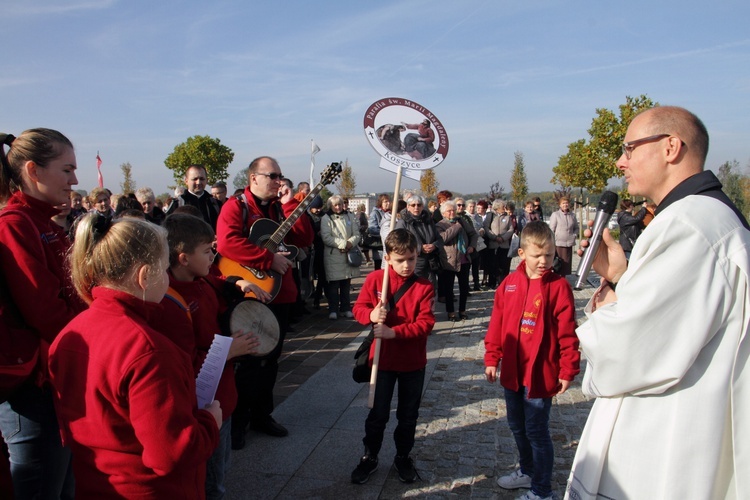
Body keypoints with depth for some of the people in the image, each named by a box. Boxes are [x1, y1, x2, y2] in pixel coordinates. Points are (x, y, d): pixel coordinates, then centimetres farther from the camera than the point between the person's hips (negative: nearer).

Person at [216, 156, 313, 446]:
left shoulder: (281, 207, 12)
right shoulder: (236, 207, -6)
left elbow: (305, 239, 2)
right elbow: (226, 243, -23)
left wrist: (290, 203, -6)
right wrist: (269, 259, -23)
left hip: (281, 294, 6)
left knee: (271, 358, 15)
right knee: (249, 359, -1)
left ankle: (261, 414, 30)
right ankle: (237, 420, 15)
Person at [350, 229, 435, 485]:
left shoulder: (424, 287, -9)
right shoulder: (375, 279, -8)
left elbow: (425, 323, -15)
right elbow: (359, 308, -2)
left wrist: (394, 332, -25)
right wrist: (371, 315, -24)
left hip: (413, 362, 1)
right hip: (383, 358, 0)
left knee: (408, 415, 15)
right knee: (378, 413, 11)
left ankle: (403, 457, 35)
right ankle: (369, 457, 31)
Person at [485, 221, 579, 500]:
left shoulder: (559, 286, -12)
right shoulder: (510, 283, 1)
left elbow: (567, 333, -11)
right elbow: (497, 323, 5)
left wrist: (567, 371, -10)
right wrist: (492, 359, 7)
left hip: (541, 373, -5)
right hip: (512, 370, 5)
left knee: (536, 431, 5)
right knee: (517, 426, 21)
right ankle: (527, 470, 44)